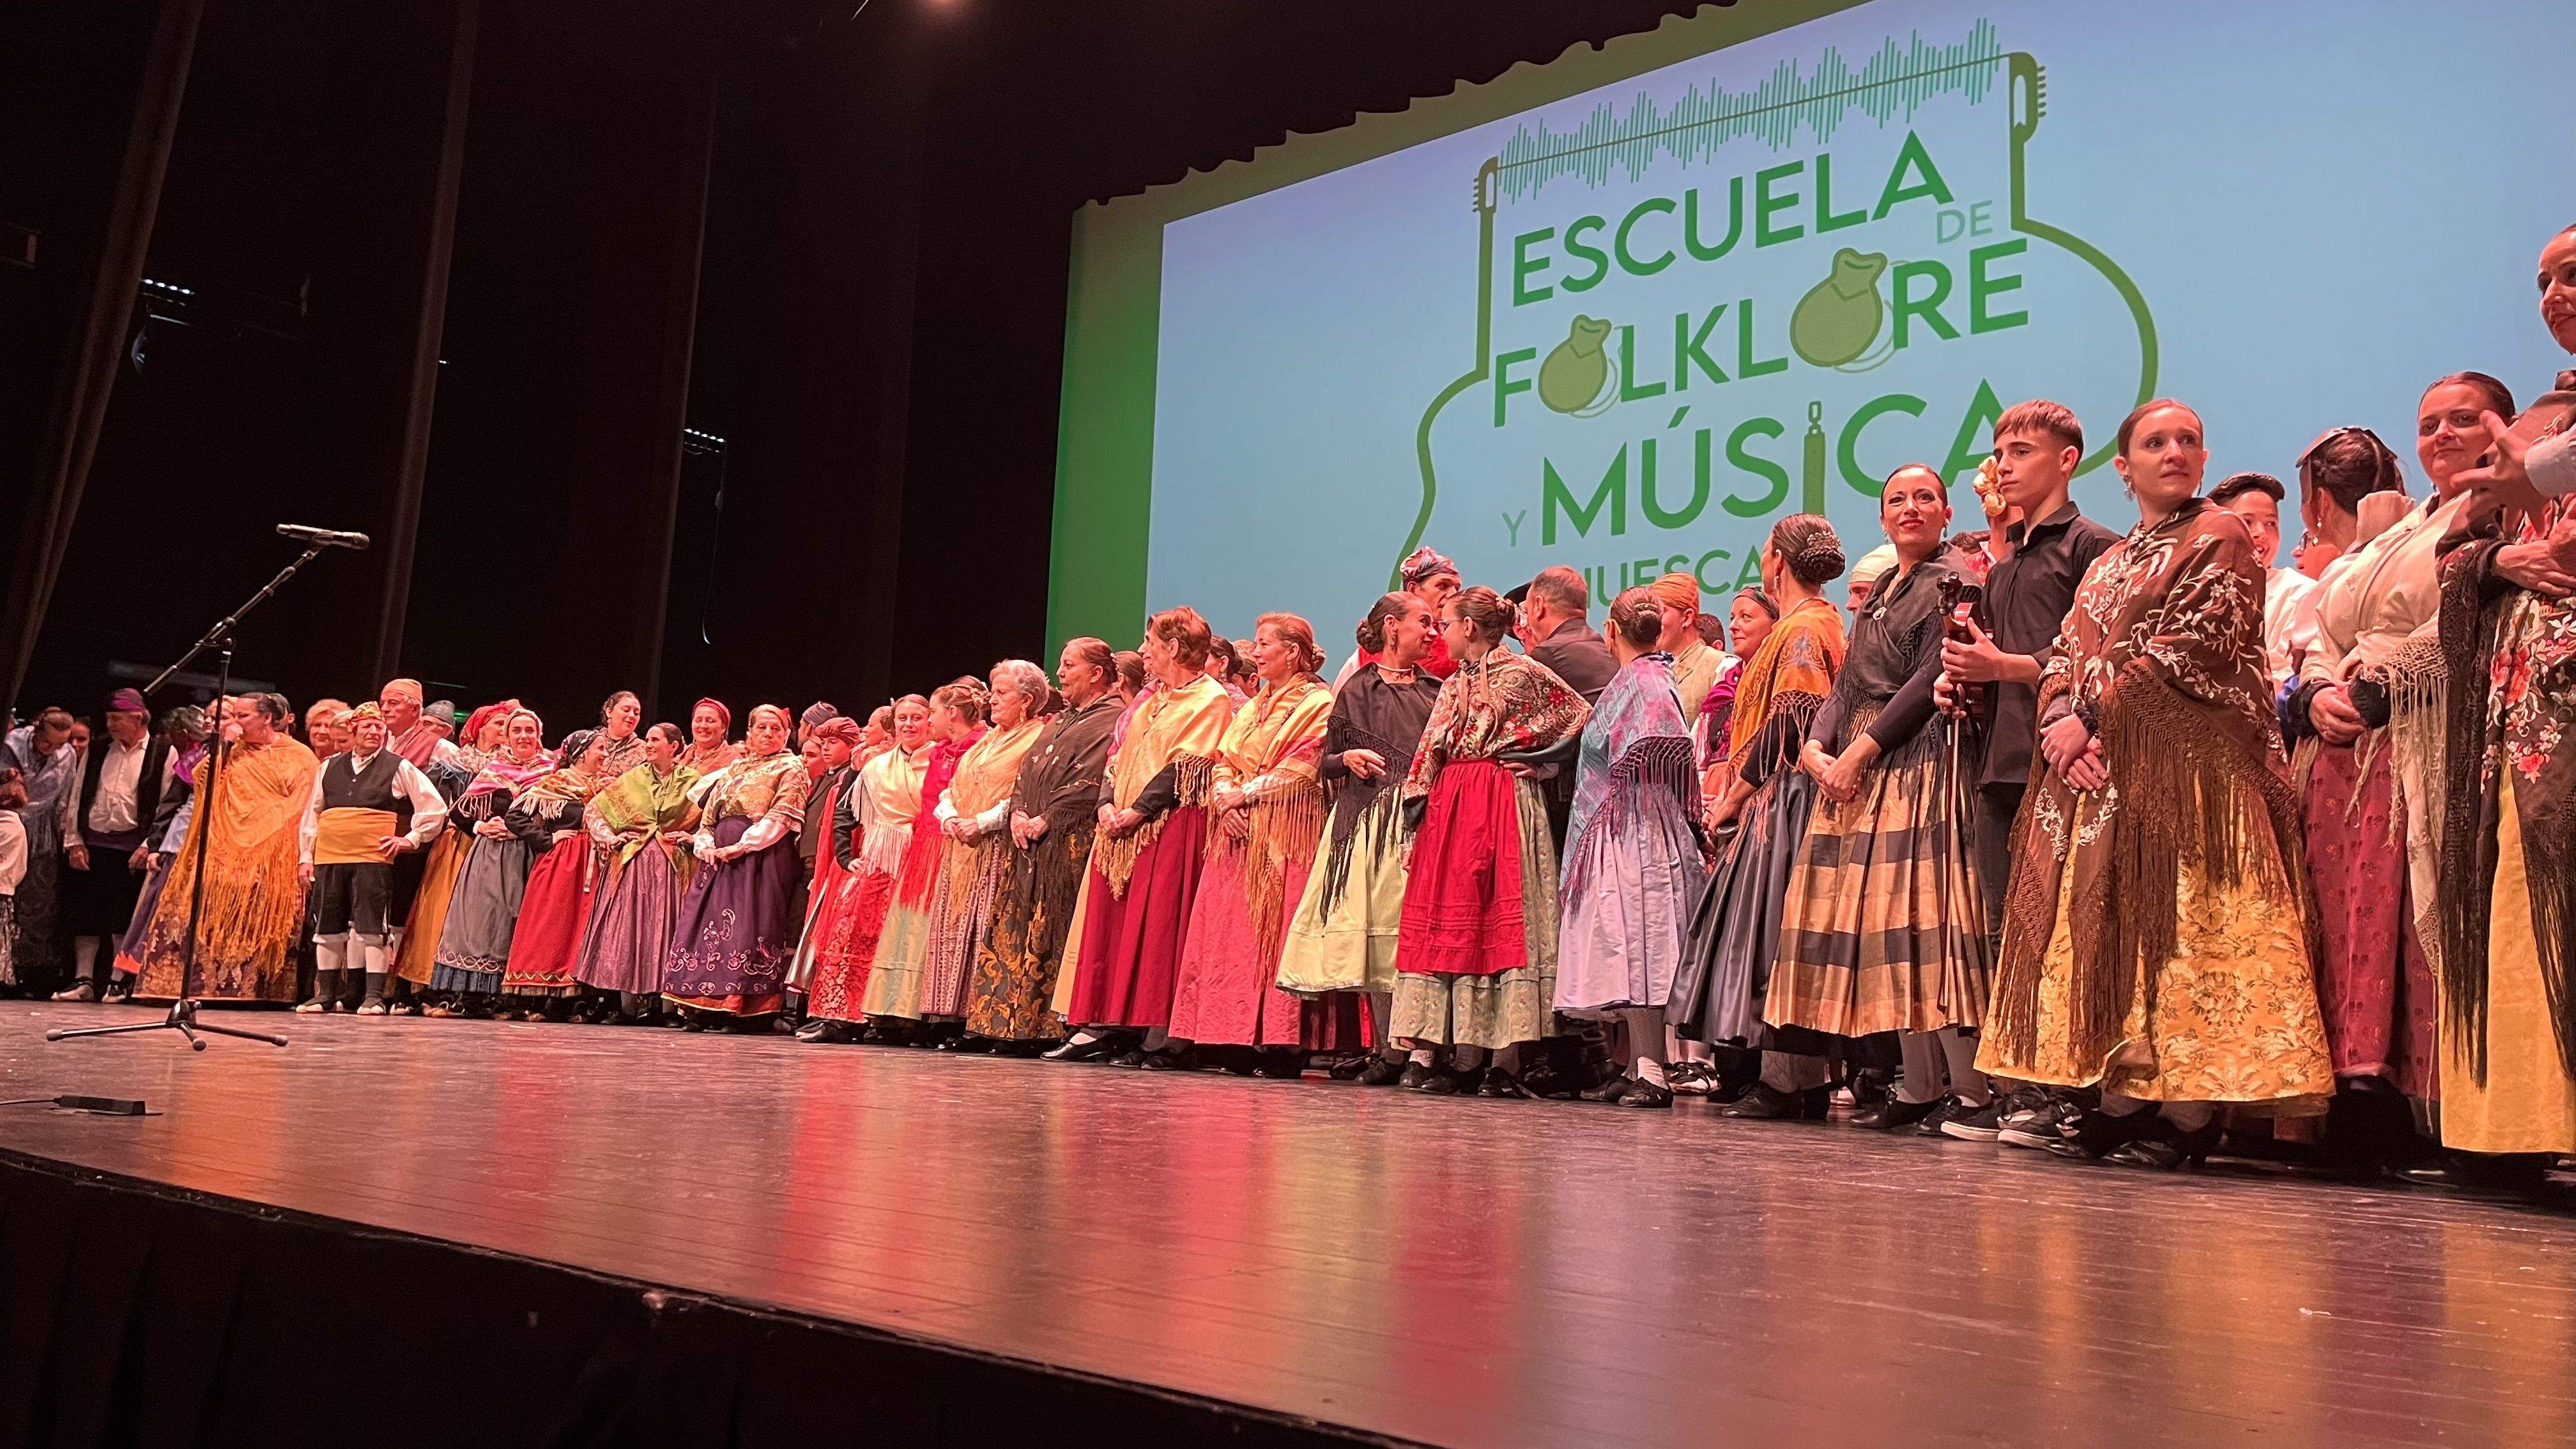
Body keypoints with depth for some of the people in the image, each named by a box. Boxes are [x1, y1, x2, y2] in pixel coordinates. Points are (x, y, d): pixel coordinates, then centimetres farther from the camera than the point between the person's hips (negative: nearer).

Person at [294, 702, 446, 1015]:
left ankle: (374, 996, -5)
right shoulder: (329, 767, 16)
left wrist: (411, 839, 0)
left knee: (372, 926, -7)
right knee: (328, 926, 7)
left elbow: (435, 807, 5)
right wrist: (306, 856, 14)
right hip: (328, 858, 4)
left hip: (373, 859, -4)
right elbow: (311, 813, 20)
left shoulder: (398, 768, 6)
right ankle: (327, 994, 15)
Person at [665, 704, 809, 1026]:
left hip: (761, 855, -6)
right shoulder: (734, 769, 22)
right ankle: (706, 1009, 2)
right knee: (708, 921, -1)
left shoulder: (790, 768, 3)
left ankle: (750, 1007, -11)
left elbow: (781, 816, -9)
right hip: (719, 856, 6)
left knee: (748, 925, -13)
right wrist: (705, 845, 0)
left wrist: (741, 845, -16)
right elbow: (708, 814, 20)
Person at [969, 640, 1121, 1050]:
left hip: (1071, 843, -9)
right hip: (1032, 846, 9)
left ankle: (1054, 1028, -7)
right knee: (1017, 934, 4)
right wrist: (1018, 813, 2)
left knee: (1053, 936, -11)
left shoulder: (1111, 719, -3)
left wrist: (1045, 820, -15)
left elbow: (1089, 782, -15)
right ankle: (1020, 1029, 7)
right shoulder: (1059, 720, 26)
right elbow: (1027, 768, 21)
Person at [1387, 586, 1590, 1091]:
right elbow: (1429, 753, 15)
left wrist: (1526, 750, -1)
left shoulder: (1523, 673, -1)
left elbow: (1580, 715, 1)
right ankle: (1423, 1049, 1)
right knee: (1435, 917, 0)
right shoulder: (1453, 685, 17)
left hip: (1500, 804, -6)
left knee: (1489, 919, -5)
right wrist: (1417, 800, 4)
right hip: (1448, 805, 7)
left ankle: (1469, 1056, -2)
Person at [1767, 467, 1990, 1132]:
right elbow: (1848, 685, 16)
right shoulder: (1880, 592, 21)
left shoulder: (1950, 582, -4)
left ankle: (1970, 1088, -7)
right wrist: (1816, 748, -1)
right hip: (1859, 772, 8)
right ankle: (1919, 1086, 11)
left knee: (1922, 918, -13)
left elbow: (1931, 680, -13)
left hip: (1921, 762, -8)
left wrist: (1860, 751, -15)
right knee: (1885, 927, 6)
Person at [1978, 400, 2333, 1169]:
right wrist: (2059, 721, -6)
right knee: (2102, 928, 4)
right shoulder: (2108, 564, 23)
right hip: (2098, 771, 7)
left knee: (2178, 926, -9)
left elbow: (2189, 652, -10)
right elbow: (2066, 659, 15)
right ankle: (2121, 1101, 9)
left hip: (2186, 761, -7)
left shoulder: (2220, 538, 2)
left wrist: (2091, 717, -10)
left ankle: (2189, 1113, -5)